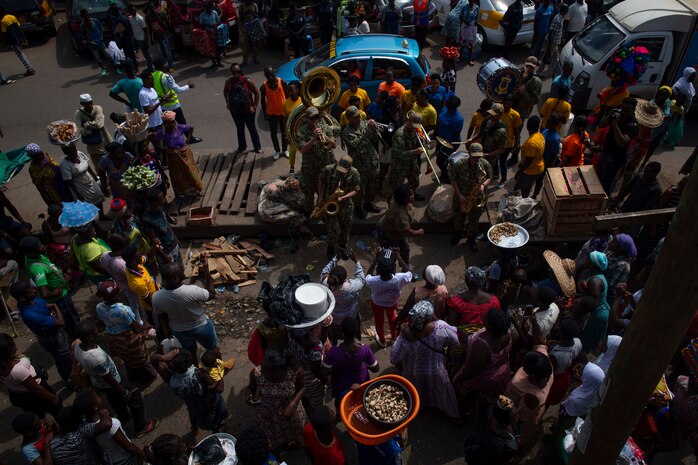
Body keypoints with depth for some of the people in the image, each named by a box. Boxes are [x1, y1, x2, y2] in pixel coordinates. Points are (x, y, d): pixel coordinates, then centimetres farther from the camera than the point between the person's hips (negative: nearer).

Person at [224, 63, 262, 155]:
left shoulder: (247, 81, -18)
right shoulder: (229, 82, -9)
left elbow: (257, 93, -9)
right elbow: (225, 91, 14)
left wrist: (254, 107, -11)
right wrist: (227, 103, 7)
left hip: (248, 110, -3)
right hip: (235, 110, 3)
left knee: (252, 128, 12)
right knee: (240, 129, 20)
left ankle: (257, 147, 29)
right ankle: (242, 147, 38)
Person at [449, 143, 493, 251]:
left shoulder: (485, 164, -15)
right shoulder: (459, 164, -22)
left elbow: (490, 177, 0)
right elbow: (453, 178, -12)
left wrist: (483, 185, -21)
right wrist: (459, 194, -18)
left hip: (478, 198, 1)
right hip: (461, 197, 0)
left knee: (474, 220, 15)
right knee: (459, 216, 21)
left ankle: (471, 238, 39)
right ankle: (458, 232, 50)